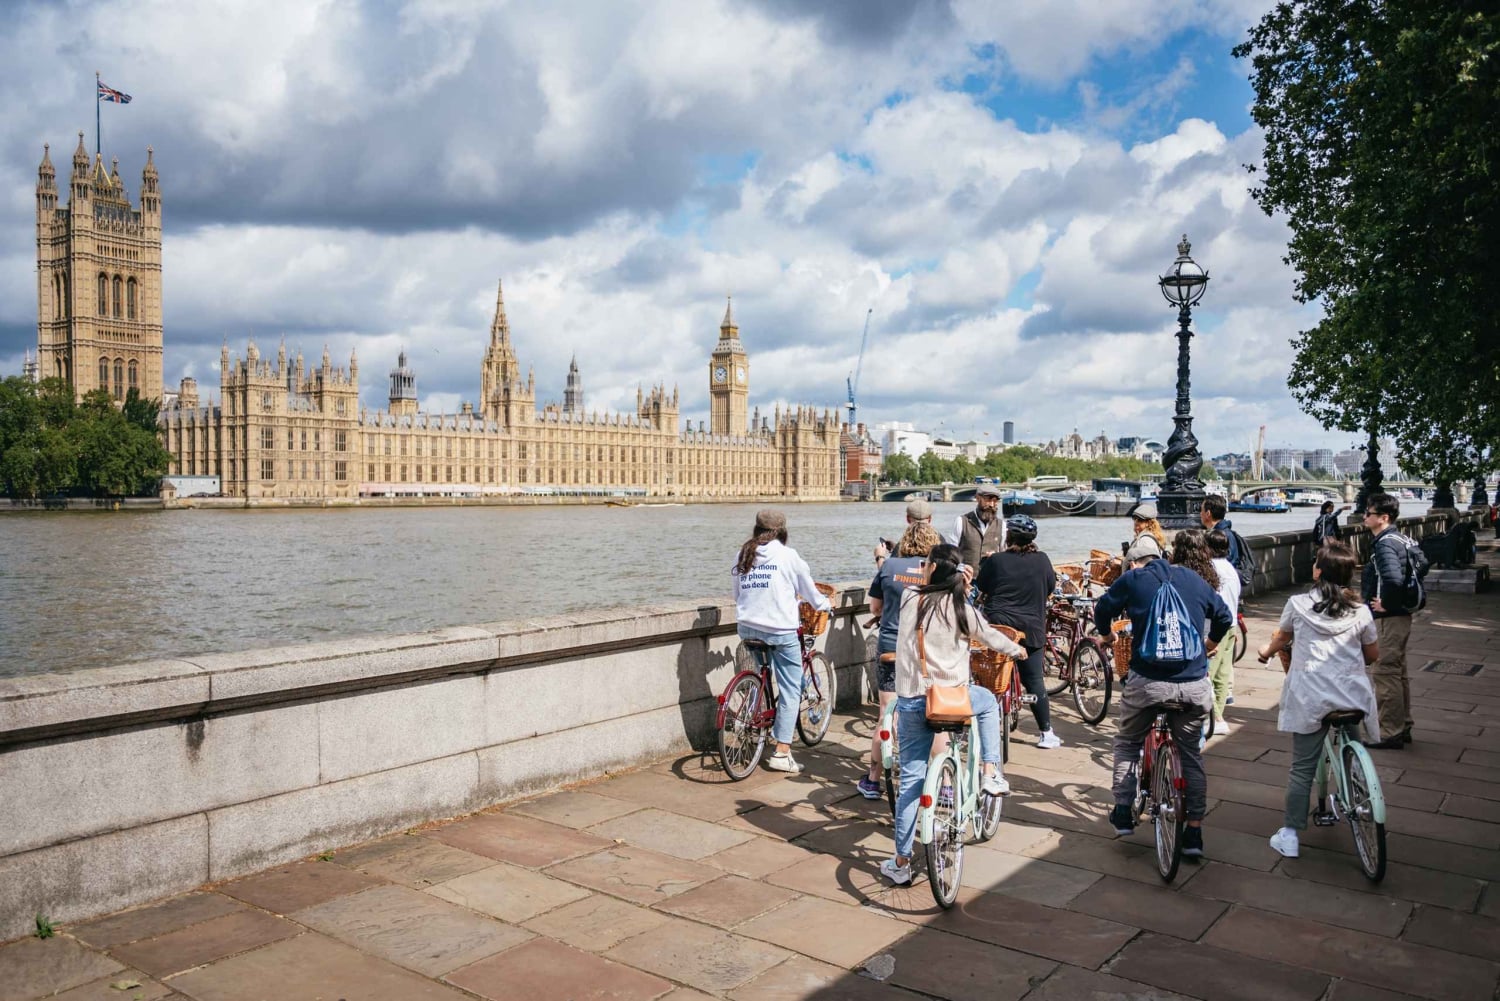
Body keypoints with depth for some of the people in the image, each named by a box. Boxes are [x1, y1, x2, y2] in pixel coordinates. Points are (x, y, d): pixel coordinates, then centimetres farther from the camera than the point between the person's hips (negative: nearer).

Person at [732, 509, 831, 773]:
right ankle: (782, 752, -2)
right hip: (781, 630, -5)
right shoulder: (788, 555, -5)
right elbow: (809, 590, 7)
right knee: (791, 691, 1)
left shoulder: (744, 555, 7)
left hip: (748, 628, 5)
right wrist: (824, 604, 27)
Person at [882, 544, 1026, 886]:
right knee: (988, 701, 34)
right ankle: (991, 774, 25)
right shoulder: (962, 609, -2)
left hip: (911, 701, 1)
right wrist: (1017, 650, 35)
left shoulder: (910, 599, -1)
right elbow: (990, 636, 16)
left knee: (911, 780, 9)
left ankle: (901, 862, 12)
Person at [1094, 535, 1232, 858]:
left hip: (1147, 680, -3)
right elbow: (1224, 617, 20)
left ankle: (1123, 813, 17)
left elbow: (1102, 610, 13)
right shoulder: (1193, 579, 12)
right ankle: (1194, 832, 16)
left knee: (1127, 743, 19)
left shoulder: (1132, 580, 3)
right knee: (1192, 754, 17)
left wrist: (1106, 635, 34)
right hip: (1194, 684, 3)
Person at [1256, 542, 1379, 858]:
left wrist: (1266, 651, 39)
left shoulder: (1298, 604, -1)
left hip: (1311, 696, -1)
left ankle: (1289, 835, 7)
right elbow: (1373, 654, 11)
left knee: (1302, 767, 4)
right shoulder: (1360, 610, 1)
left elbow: (1281, 637, 17)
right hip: (1353, 694, 1)